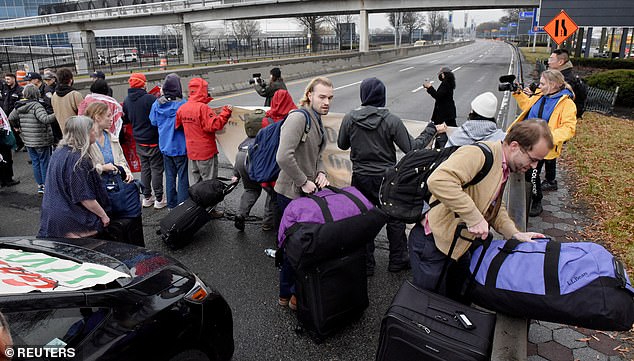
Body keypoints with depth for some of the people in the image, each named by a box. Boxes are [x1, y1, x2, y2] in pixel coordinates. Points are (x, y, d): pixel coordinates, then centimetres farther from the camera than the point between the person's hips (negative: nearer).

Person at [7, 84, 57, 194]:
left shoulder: (19, 106, 6)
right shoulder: (36, 106, -16)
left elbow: (11, 118, 20)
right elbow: (45, 119, -31)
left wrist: (18, 126, 35)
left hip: (28, 141, 6)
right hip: (41, 140, -6)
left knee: (35, 162, 14)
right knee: (44, 162, 3)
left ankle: (40, 185, 19)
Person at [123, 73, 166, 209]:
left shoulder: (127, 100, 2)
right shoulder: (150, 98, -19)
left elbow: (126, 119, 10)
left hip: (139, 140, 6)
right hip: (153, 140, -6)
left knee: (144, 168, 15)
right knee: (156, 168, 2)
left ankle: (147, 197, 23)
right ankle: (159, 199, 7)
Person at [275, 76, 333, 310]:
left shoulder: (317, 121, 11)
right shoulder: (298, 117, -20)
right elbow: (284, 157, -31)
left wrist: (321, 172, 0)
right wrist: (304, 182, -21)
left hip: (307, 192, 9)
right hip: (291, 193, -9)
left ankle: (288, 292, 36)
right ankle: (288, 295, 22)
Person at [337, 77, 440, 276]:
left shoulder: (349, 119, -8)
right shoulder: (391, 120, -14)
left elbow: (342, 144, 6)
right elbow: (411, 148, -11)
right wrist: (431, 130, 1)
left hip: (360, 178, 2)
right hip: (386, 178, -1)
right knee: (395, 218, 16)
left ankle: (366, 264, 22)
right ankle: (398, 260, 29)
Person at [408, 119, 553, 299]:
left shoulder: (504, 169, 9)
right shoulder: (479, 154, -23)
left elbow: (495, 208, 19)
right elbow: (438, 180, -39)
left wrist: (514, 234, 2)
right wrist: (474, 217, -35)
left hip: (459, 244, 10)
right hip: (433, 242, -9)